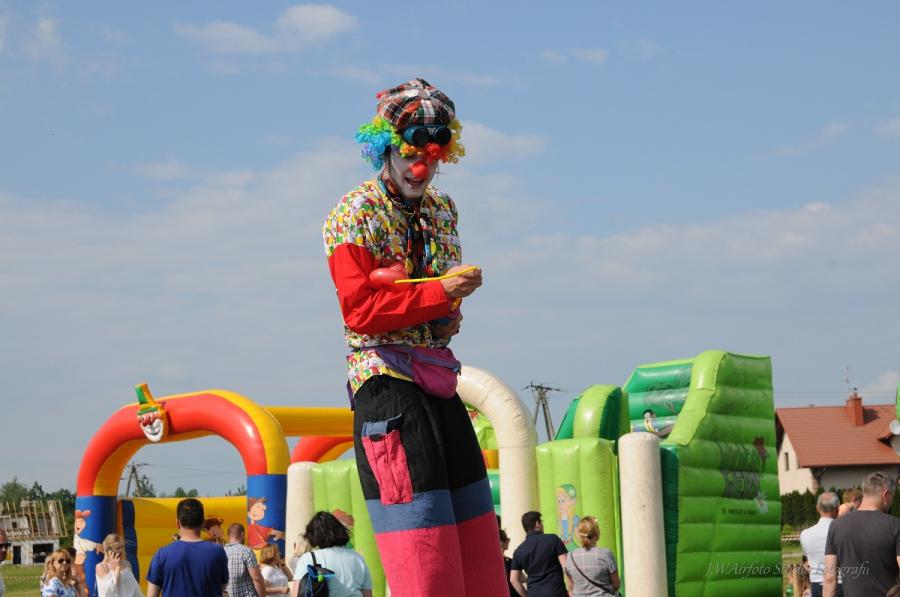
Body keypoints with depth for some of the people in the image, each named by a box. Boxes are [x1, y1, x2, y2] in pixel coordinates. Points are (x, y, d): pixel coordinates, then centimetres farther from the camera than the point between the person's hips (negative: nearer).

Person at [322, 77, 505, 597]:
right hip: (386, 381, -8)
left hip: (440, 380, 8)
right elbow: (360, 309, -15)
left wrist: (452, 316, 7)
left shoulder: (442, 208, 15)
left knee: (480, 548, 7)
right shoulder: (354, 214, -6)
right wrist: (440, 293, -17)